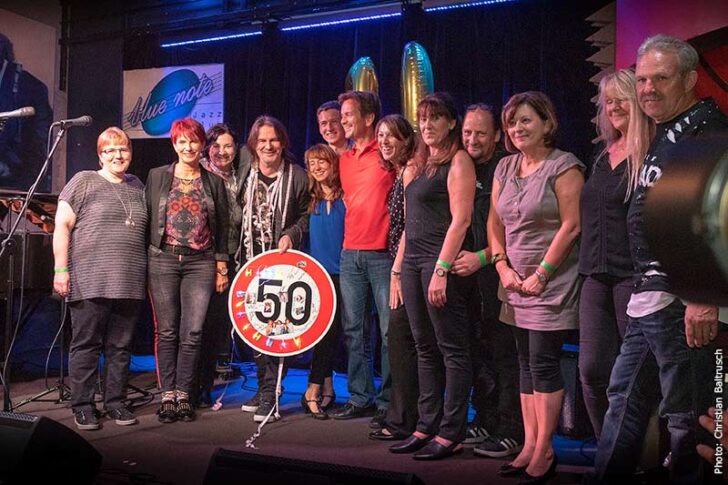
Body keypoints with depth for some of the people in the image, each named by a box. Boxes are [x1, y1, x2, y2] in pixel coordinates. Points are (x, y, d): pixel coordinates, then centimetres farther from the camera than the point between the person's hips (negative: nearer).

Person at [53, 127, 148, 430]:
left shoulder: (137, 187, 18)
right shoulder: (83, 182, 3)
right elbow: (62, 226, -2)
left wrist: (146, 271, 15)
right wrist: (60, 269, -10)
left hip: (129, 283, 4)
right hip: (90, 282, -4)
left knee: (121, 346, 8)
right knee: (86, 345, 1)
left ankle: (115, 403, 17)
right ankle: (82, 408, 9)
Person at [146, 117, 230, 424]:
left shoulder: (214, 183, 11)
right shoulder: (157, 177, 9)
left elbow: (222, 227, 11)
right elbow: (146, 219, 7)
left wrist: (221, 266, 6)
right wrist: (143, 262, 2)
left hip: (200, 263, 1)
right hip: (163, 260, 0)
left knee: (193, 332, -2)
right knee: (166, 331, 1)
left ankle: (183, 395, 7)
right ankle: (167, 396, 7)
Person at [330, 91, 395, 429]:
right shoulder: (345, 160, 16)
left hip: (382, 255, -7)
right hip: (350, 254, 7)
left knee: (389, 331, -2)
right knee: (354, 330, 10)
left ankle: (387, 402, 7)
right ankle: (360, 397, 20)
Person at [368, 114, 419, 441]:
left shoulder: (410, 170, -9)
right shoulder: (400, 172, 19)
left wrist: (397, 271, -14)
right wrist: (397, 270, 15)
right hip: (404, 264, 10)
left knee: (399, 335, -7)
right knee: (402, 338, 12)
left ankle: (402, 421, 0)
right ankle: (405, 418, 20)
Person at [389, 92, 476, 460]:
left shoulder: (458, 161, -4)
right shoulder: (421, 164, 20)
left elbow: (460, 220, -13)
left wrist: (441, 269, -19)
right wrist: (401, 268, 14)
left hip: (441, 261, -8)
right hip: (414, 260, 9)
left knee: (452, 348, -3)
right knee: (425, 348, 11)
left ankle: (451, 433, 2)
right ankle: (427, 427, 18)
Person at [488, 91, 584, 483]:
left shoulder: (563, 166, -9)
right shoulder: (505, 167, 12)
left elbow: (571, 226, -14)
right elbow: (495, 222, 12)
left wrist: (540, 274, -15)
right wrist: (503, 267, 0)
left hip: (552, 281, -7)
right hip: (517, 283, 7)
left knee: (543, 362, -5)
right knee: (526, 363, 10)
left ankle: (544, 452, 6)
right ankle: (529, 446, 18)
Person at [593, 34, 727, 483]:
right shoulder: (666, 134, 18)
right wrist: (646, 287, 20)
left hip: (682, 298, -10)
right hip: (650, 295, 10)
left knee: (686, 411, 1)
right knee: (625, 395, 17)